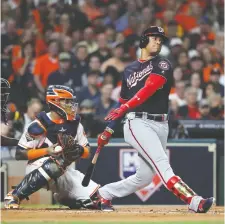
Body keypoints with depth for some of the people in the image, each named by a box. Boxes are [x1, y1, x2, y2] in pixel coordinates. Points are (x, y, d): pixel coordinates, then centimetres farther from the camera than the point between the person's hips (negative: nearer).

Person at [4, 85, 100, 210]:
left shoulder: (75, 124, 2)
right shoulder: (39, 125, -16)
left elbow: (87, 152, 9)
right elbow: (19, 154, -15)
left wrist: (80, 150, -16)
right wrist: (47, 151, -24)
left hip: (64, 172, 6)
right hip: (37, 170, -6)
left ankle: (62, 196, 26)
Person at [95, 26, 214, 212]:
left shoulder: (162, 65, 6)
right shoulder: (130, 70, 17)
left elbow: (150, 88, -12)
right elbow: (122, 102, 23)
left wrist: (126, 107, -25)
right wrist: (109, 130, 18)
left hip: (160, 125, 1)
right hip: (138, 123, -1)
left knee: (144, 178, 3)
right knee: (161, 162, -23)